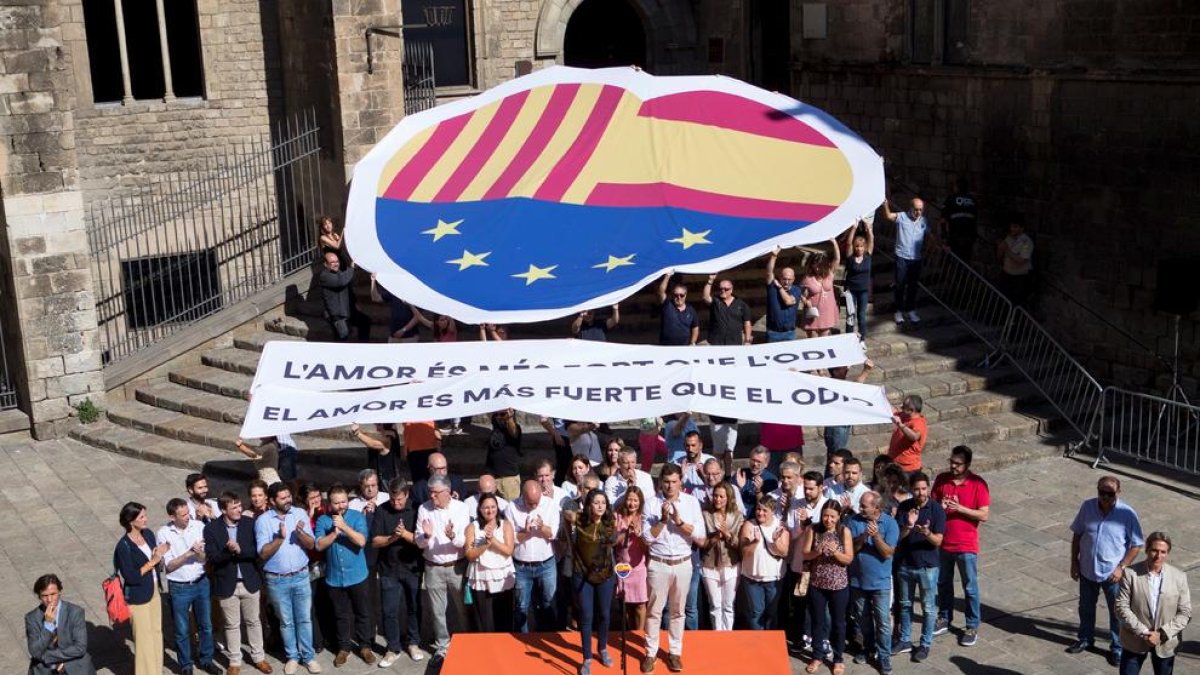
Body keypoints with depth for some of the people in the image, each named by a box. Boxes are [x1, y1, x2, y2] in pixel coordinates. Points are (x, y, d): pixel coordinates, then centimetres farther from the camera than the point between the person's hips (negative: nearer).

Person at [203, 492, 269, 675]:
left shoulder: (249, 524, -5)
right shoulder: (211, 529, -10)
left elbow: (257, 551, -8)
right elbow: (211, 558, -13)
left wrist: (240, 550, -23)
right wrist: (228, 551, -29)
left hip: (250, 581, 2)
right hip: (227, 584, -2)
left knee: (254, 621, 15)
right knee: (232, 625, 11)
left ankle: (258, 657, 30)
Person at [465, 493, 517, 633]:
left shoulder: (506, 524, 3)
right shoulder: (472, 527, 2)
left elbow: (508, 551, -7)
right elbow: (470, 555, -5)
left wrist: (493, 539, -18)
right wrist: (485, 544, -17)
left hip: (503, 579, 0)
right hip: (481, 580, 0)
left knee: (504, 620, 5)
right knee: (484, 622, 0)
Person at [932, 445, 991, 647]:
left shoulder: (978, 484, -13)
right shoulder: (941, 479, -3)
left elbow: (984, 515, -13)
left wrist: (960, 508, -24)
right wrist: (939, 507, -16)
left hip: (966, 545, -4)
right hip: (942, 542, 4)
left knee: (970, 587, 7)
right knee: (943, 583, 18)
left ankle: (972, 627, 20)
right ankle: (944, 619, 35)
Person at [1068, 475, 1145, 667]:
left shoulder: (1128, 514, -18)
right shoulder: (1087, 507, -9)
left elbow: (1136, 545, -10)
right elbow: (1077, 534, 3)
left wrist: (1121, 567, -15)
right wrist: (1074, 562, 3)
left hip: (1112, 573, -3)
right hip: (1087, 570, 3)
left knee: (1116, 612, 12)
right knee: (1086, 608, 21)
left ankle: (1117, 648, 31)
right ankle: (1085, 639, 42)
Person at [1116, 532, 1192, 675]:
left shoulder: (1179, 576, -5)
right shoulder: (1131, 573, -11)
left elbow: (1185, 612, -5)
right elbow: (1122, 607, -11)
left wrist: (1162, 634, -15)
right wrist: (1142, 632, -19)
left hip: (1165, 643, 2)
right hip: (1135, 641, -2)